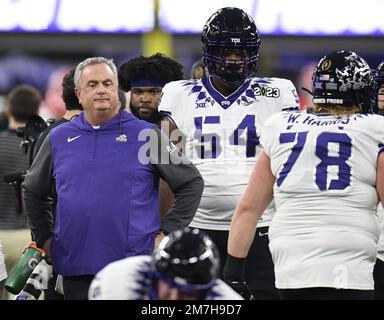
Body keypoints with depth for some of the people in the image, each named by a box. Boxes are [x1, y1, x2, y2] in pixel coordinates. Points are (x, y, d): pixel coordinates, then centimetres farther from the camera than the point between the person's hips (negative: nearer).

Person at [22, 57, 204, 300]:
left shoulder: (146, 135, 2)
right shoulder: (59, 138, 11)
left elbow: (192, 183, 5)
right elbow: (33, 190, 25)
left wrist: (167, 233, -2)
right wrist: (45, 238, 16)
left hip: (133, 269, -3)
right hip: (75, 272, 3)